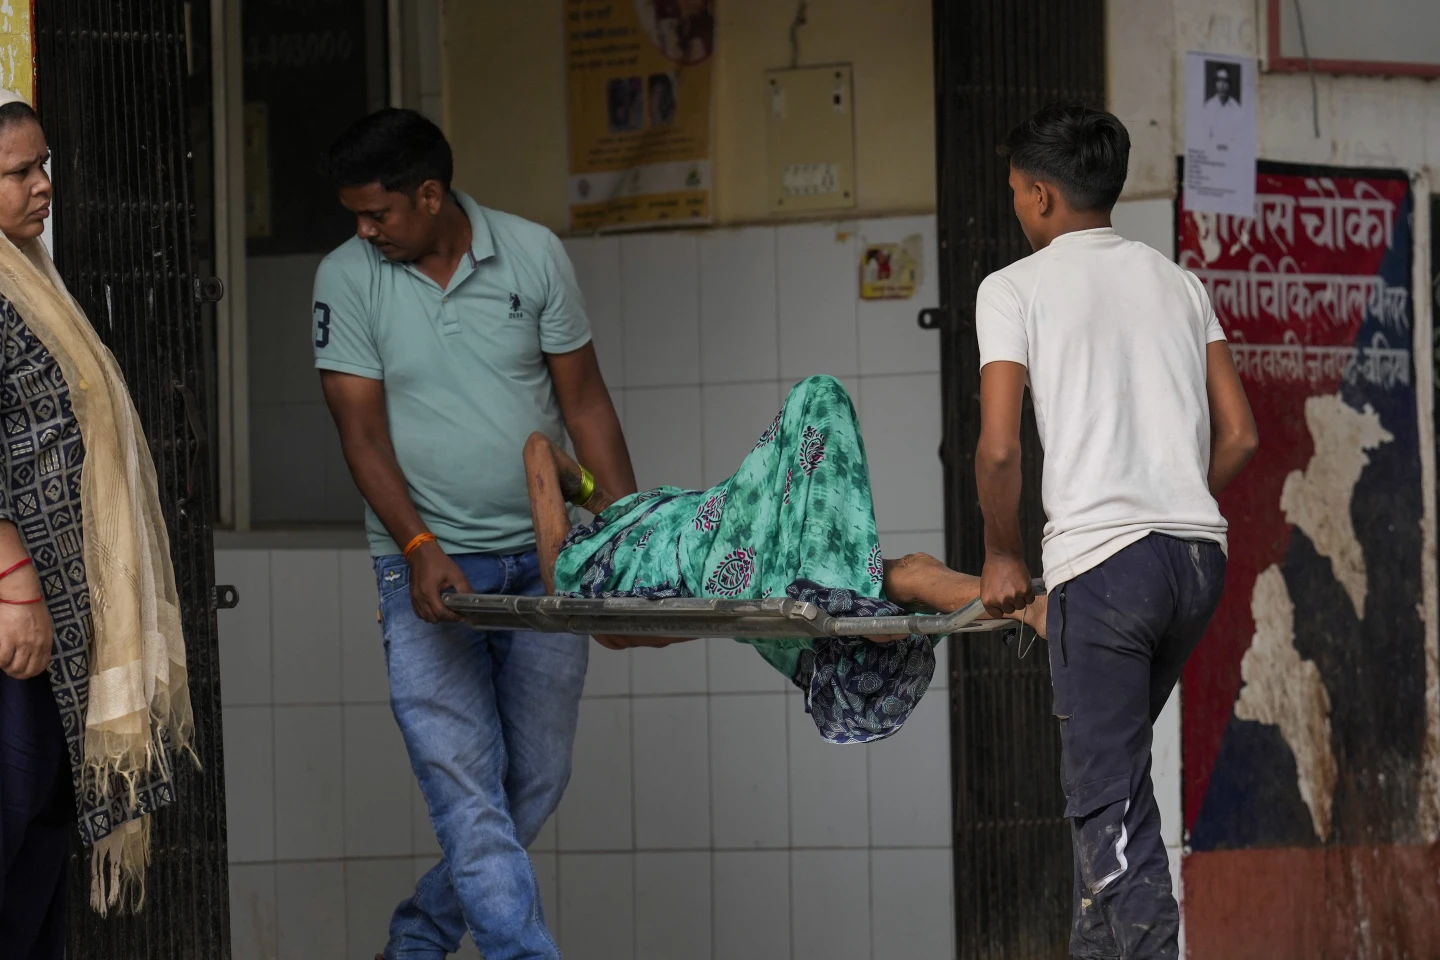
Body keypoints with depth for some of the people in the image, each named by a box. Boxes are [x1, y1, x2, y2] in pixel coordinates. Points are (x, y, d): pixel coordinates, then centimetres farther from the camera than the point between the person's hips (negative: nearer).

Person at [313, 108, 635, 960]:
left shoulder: (534, 255, 0)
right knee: (463, 784, -12)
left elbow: (584, 400, 4)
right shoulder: (348, 279, -3)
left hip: (542, 558, 2)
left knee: (536, 782, 7)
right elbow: (361, 428, -7)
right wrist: (418, 547, -20)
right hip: (428, 566, -2)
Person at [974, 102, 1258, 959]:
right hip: (1200, 551, 6)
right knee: (1113, 759, 21)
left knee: (1107, 795, -5)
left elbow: (1000, 448, -7)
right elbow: (1239, 436, 12)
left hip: (1102, 558, -6)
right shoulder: (1175, 280, 17)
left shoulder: (1016, 288, 1)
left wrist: (1002, 555, 7)